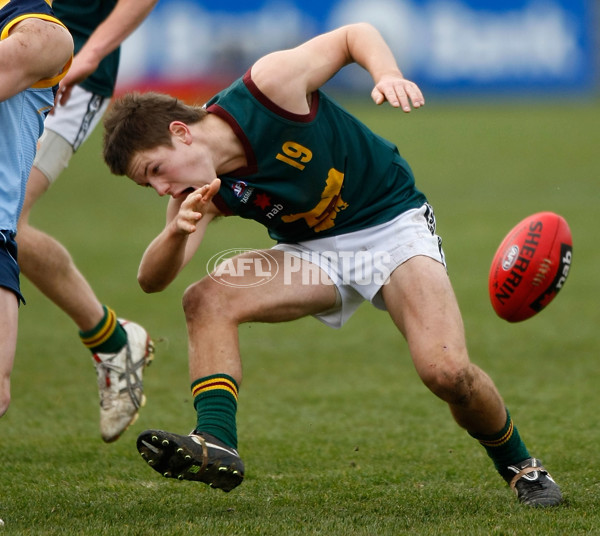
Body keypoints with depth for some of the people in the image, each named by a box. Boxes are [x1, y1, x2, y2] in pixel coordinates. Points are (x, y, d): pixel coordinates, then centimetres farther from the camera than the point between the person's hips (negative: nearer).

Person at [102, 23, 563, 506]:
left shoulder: (269, 87, -24)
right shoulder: (207, 193, -12)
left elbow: (355, 34, -10)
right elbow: (152, 280, -21)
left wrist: (389, 75, -31)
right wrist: (178, 230, -42)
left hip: (392, 225, -4)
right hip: (313, 252, 4)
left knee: (446, 370, -23)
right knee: (207, 299, -22)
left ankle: (520, 466, 4)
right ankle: (216, 443, -28)